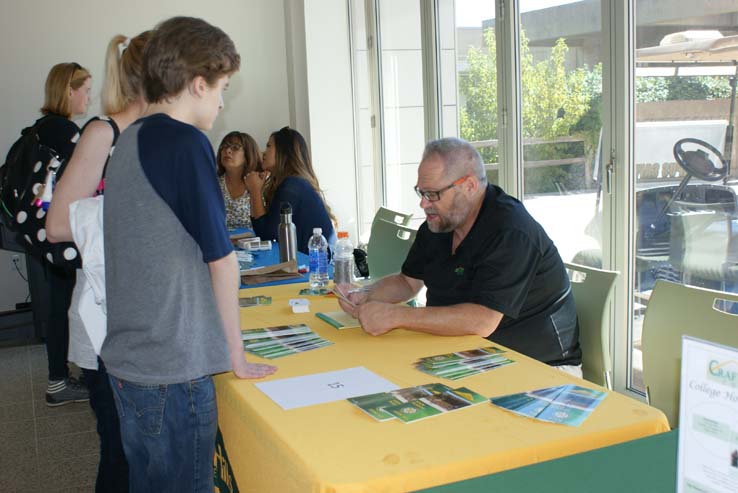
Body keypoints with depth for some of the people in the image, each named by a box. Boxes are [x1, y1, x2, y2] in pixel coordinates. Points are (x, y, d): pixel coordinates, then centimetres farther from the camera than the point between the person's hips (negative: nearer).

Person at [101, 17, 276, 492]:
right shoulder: (187, 144, -17)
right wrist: (236, 354, -2)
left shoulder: (127, 143, 9)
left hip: (126, 361, 8)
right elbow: (222, 259, -13)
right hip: (172, 371, -8)